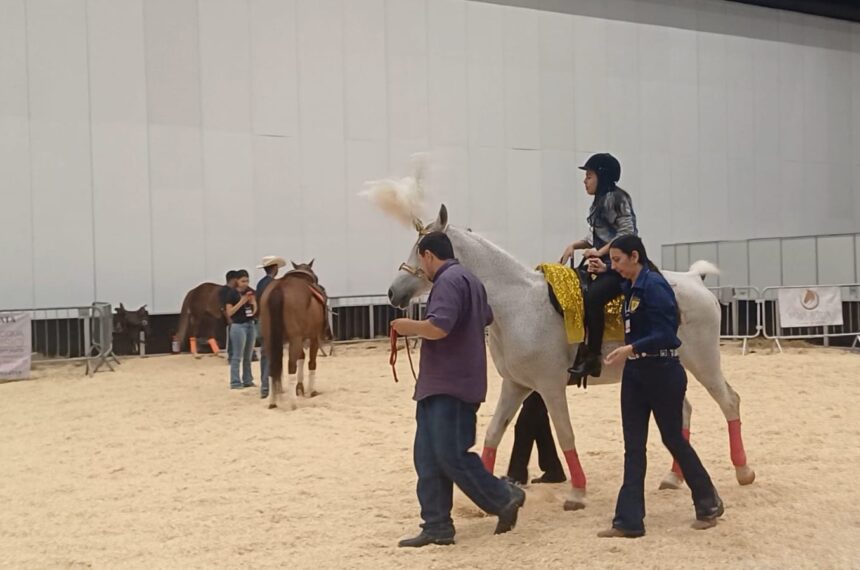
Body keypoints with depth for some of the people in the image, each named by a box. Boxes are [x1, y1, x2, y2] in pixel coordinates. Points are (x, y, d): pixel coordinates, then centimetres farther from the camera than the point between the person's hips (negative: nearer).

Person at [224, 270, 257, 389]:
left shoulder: (251, 291, 6)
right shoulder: (232, 293, -8)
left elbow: (256, 310, 9)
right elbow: (229, 313, -11)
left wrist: (253, 301, -11)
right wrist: (241, 302, -18)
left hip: (250, 325, 6)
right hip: (238, 326, -6)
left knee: (248, 356, 12)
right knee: (237, 356, -3)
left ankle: (247, 380, 19)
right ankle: (235, 382, 1)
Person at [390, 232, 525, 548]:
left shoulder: (448, 281, -15)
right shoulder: (469, 280, 20)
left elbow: (437, 327, -28)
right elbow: (486, 317, 36)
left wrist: (409, 326, -11)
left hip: (450, 386, -11)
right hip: (439, 385, 11)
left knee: (452, 456, -7)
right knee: (428, 458, 7)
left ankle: (505, 498, 9)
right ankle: (437, 526, 9)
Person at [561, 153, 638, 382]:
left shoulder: (616, 198, -8)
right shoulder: (600, 201, 19)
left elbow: (627, 233, -18)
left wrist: (599, 252, -19)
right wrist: (575, 245, 7)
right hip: (604, 264, 11)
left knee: (591, 296, -31)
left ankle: (592, 357, -30)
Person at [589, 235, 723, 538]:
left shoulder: (654, 286, -17)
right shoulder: (632, 287, 8)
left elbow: (666, 334, -24)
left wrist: (631, 348, -35)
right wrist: (604, 271, 20)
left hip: (662, 373, -8)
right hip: (635, 373, 8)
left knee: (673, 439, 6)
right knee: (633, 447, 4)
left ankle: (709, 504, 26)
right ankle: (629, 520, 6)